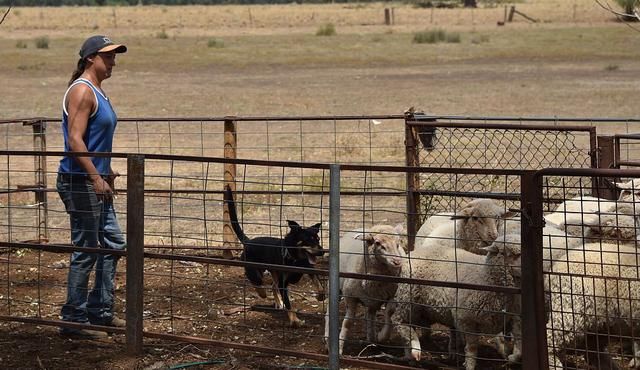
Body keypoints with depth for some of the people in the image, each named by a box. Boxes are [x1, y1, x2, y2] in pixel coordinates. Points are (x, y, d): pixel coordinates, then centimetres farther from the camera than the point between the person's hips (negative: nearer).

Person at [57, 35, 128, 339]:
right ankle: (74, 320, 3)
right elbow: (75, 140, -22)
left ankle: (100, 311, 22)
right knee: (86, 250, -5)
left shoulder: (98, 92, 16)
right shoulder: (82, 91, -14)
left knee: (113, 243, 14)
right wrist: (96, 178, -25)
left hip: (96, 181, 10)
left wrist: (108, 171, 29)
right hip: (79, 181, -10)